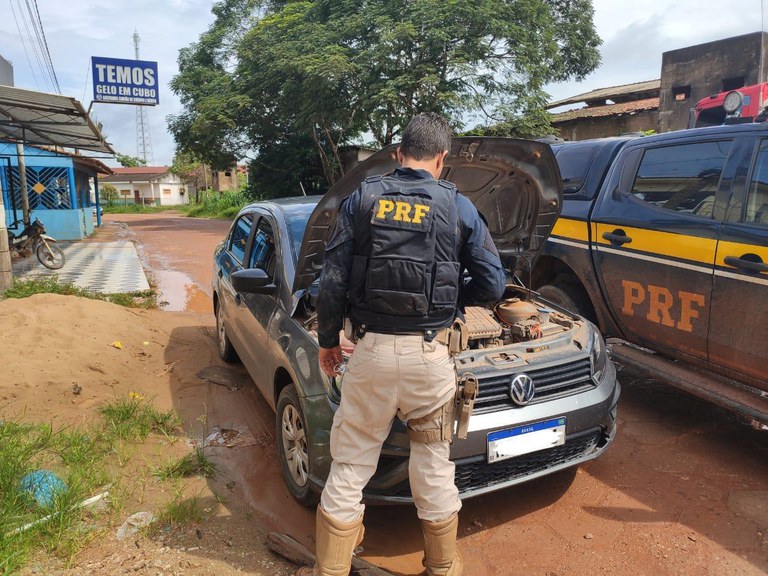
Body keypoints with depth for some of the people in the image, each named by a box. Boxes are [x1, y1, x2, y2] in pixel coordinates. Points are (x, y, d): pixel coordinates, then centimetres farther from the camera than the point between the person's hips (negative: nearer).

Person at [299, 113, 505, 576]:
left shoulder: (361, 200, 2)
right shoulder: (459, 208, 0)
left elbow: (333, 282, -2)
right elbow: (493, 285, 0)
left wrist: (328, 340, 10)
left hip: (372, 351, 0)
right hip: (431, 356, 0)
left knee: (350, 465, 13)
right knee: (434, 464, 16)